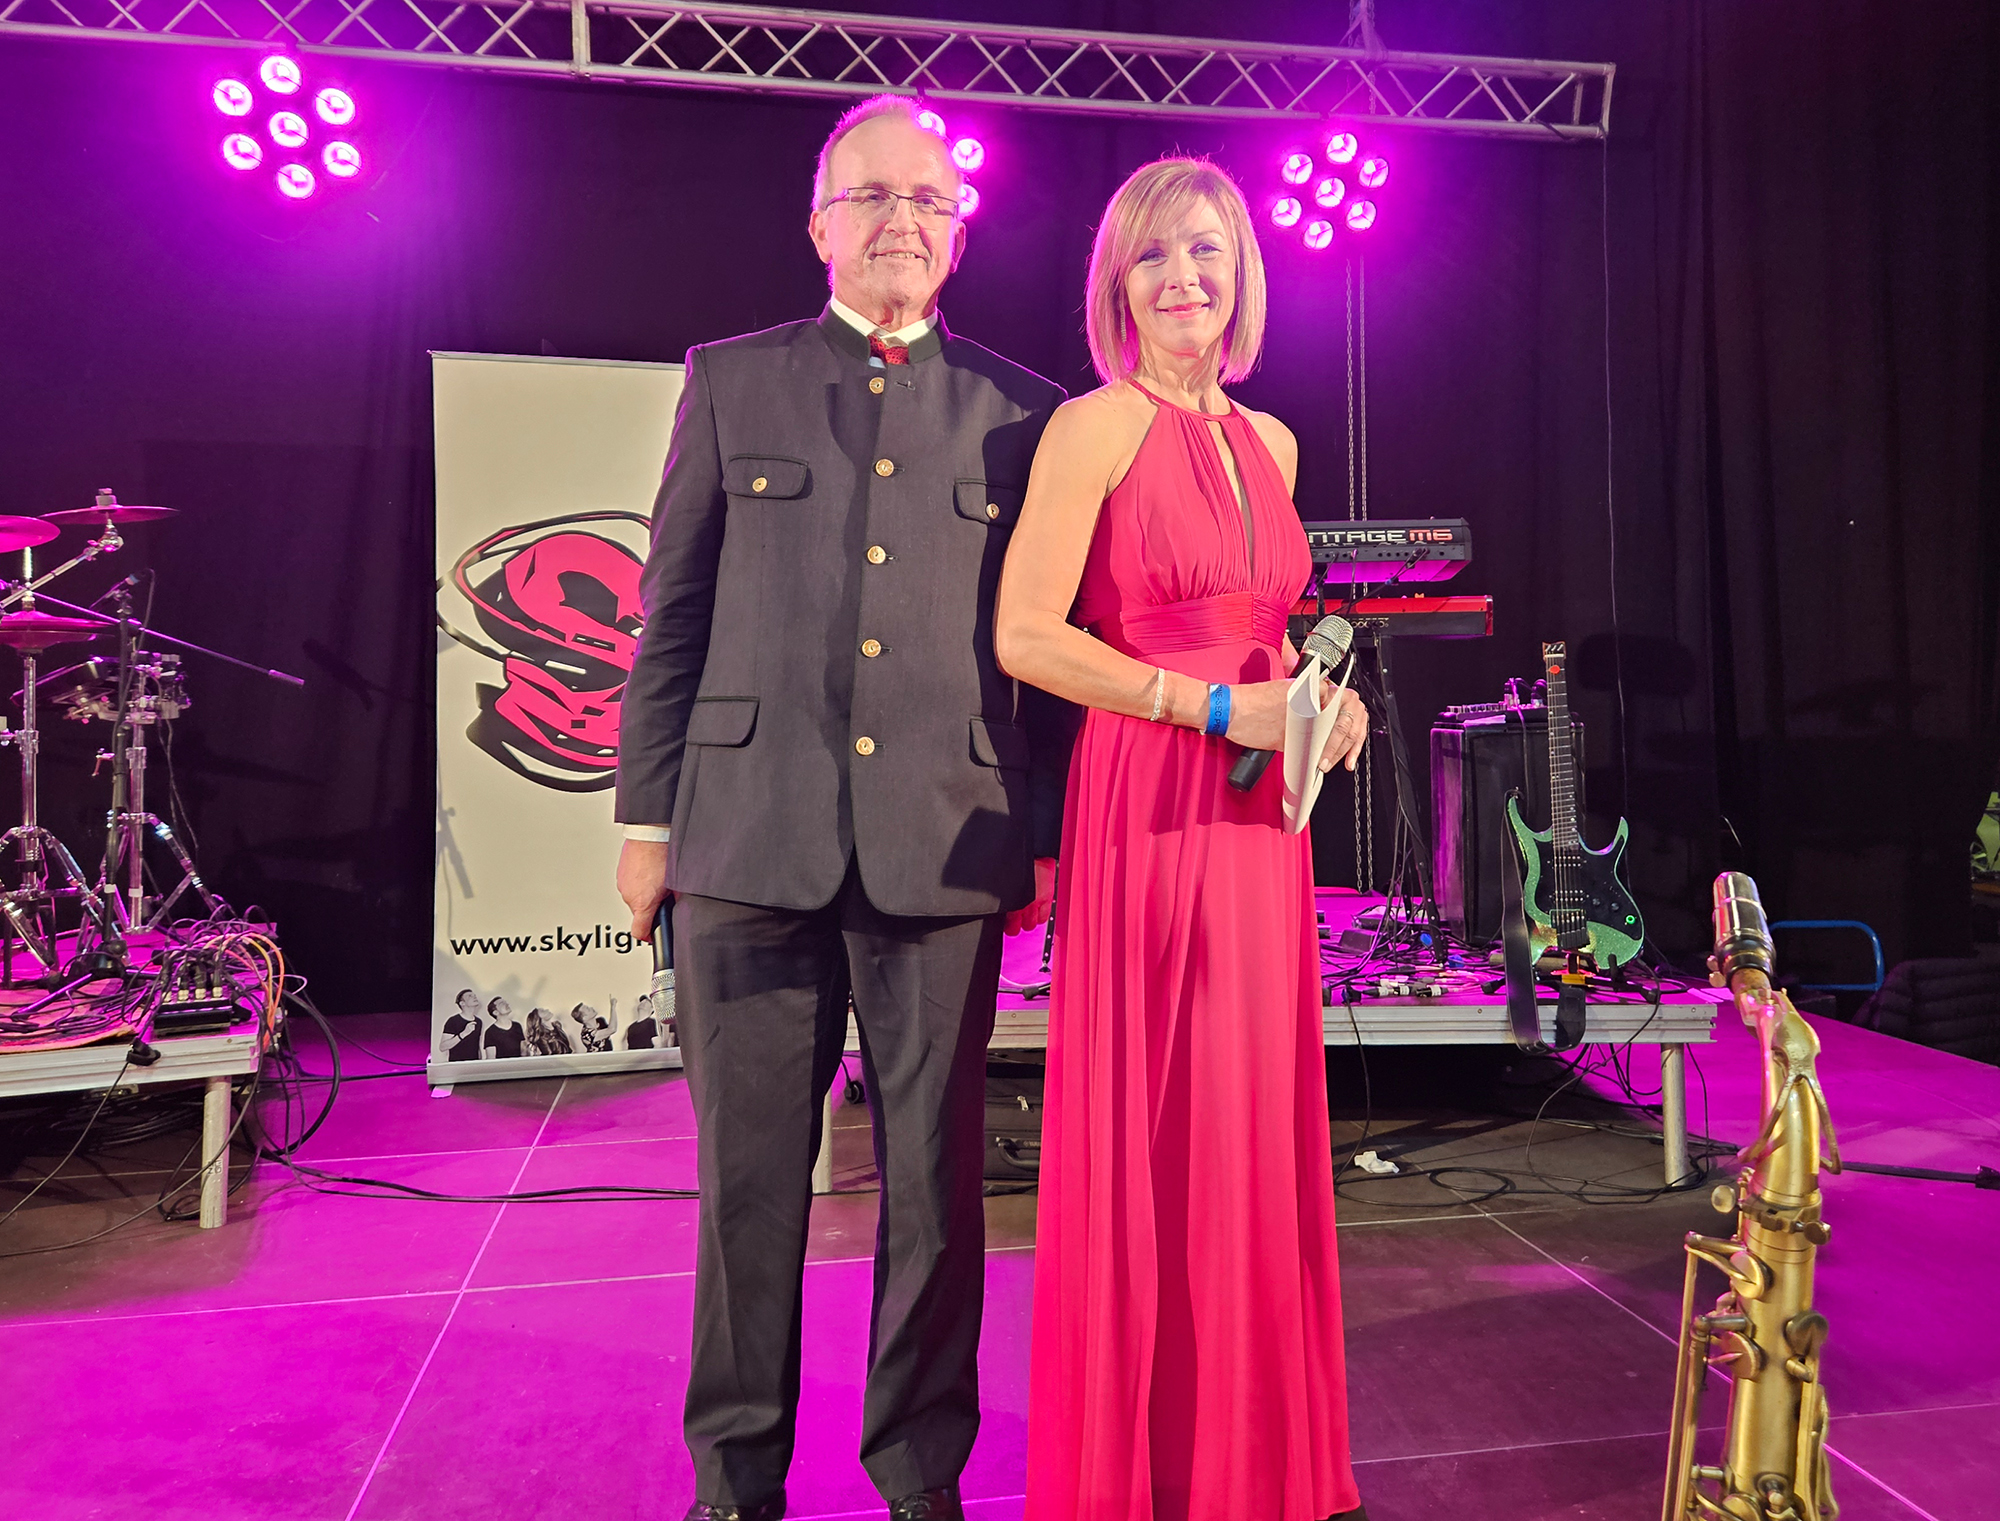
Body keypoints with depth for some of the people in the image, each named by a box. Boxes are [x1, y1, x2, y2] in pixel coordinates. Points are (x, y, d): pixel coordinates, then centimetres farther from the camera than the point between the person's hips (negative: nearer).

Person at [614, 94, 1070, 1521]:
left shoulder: (1021, 411, 10)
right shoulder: (730, 381, 12)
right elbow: (671, 613, 9)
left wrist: (1047, 836, 4)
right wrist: (646, 815, 5)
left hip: (946, 848, 0)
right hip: (751, 840, 1)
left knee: (938, 1183, 8)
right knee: (748, 1181, 9)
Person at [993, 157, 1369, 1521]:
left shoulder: (1270, 441, 16)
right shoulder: (1097, 427, -5)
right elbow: (1028, 637, -12)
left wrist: (1320, 696, 5)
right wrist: (1219, 707, -14)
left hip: (1259, 812, 7)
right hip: (1147, 807, -6)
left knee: (1258, 1125, 12)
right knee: (1151, 1130, 1)